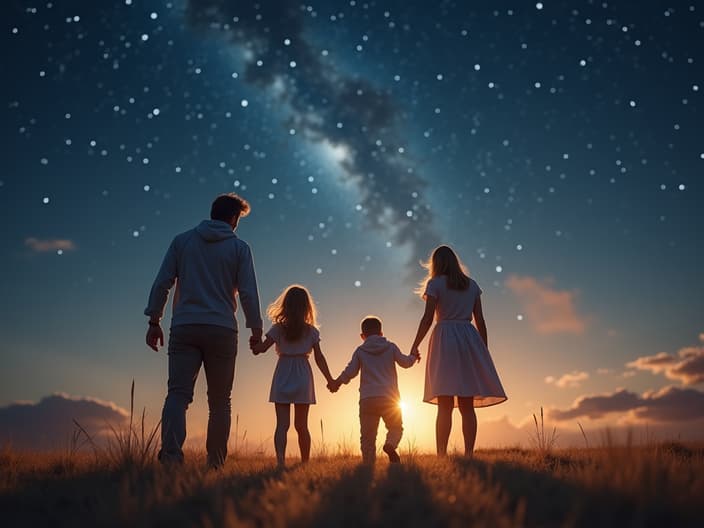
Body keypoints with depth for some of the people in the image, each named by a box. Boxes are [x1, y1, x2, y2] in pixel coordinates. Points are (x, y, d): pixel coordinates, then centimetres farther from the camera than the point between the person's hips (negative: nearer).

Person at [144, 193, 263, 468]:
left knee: (178, 394, -6)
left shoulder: (182, 241, 9)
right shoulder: (239, 247, 4)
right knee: (220, 402, 9)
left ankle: (171, 455, -26)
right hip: (222, 331, -1)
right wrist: (256, 330, 6)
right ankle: (215, 464, 9)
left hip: (184, 329, 1)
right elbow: (248, 293, -1)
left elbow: (162, 283, 4)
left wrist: (154, 321, 9)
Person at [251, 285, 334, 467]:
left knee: (282, 424, -4)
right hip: (302, 378, 1)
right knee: (301, 425, 11)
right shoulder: (311, 331, 0)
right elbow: (319, 358, -1)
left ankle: (280, 460, -23)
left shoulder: (278, 328, -2)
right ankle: (305, 464, 16)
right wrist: (330, 379, 4)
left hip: (282, 378, -1)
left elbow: (260, 349, -7)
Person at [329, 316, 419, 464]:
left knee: (368, 436, 7)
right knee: (396, 428, 17)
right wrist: (414, 357, 27)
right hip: (389, 398, 0)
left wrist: (336, 383, 17)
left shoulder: (360, 351, 7)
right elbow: (405, 362, 6)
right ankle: (390, 444, -13)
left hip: (367, 399, 0)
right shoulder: (390, 347, 7)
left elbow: (350, 372, 2)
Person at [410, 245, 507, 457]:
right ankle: (469, 454, 2)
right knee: (467, 406, 6)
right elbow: (480, 321, 11)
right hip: (469, 338, 4)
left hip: (445, 339, -4)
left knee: (445, 405, -8)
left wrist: (415, 346, -2)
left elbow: (427, 318, -7)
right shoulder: (472, 285, 14)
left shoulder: (435, 284, 2)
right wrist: (484, 351, 16)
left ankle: (441, 456, -13)